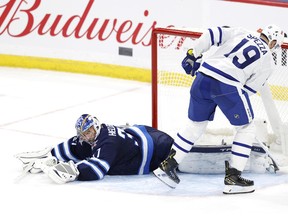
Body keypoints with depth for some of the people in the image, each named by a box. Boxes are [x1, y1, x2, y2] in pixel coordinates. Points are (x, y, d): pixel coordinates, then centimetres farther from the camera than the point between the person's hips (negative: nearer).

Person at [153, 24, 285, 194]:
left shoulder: (241, 33, 19)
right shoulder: (268, 62, 11)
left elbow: (211, 34, 8)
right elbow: (250, 89, 8)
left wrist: (193, 55, 13)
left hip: (203, 78, 5)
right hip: (228, 86, -5)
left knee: (196, 124, 24)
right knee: (246, 127, 17)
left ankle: (168, 166, 24)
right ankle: (233, 177, 11)